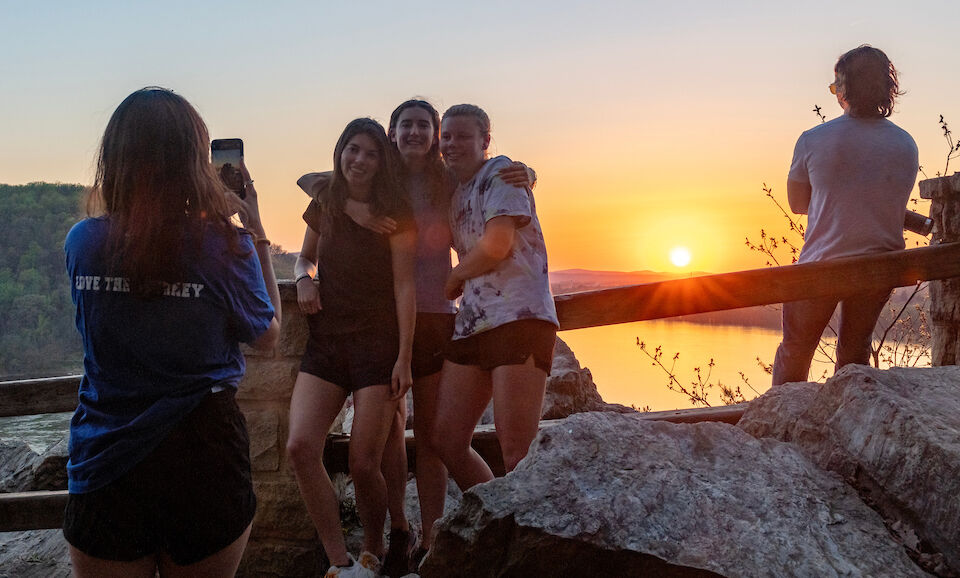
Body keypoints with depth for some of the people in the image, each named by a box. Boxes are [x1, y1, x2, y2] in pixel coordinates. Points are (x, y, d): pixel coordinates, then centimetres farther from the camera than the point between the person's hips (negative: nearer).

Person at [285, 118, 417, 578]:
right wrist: (303, 278, 2)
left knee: (363, 463, -5)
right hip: (325, 343, 4)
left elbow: (404, 286, -6)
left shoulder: (393, 213, -2)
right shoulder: (323, 207, 10)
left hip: (378, 345, -4)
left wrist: (404, 358, -12)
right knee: (300, 446, -15)